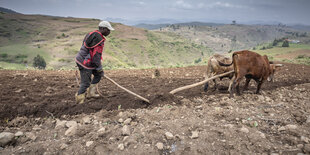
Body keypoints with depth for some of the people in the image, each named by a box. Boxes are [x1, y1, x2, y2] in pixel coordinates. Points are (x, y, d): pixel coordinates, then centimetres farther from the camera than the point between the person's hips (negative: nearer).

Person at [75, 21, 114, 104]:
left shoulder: (93, 34, 14)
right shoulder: (98, 38, -20)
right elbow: (96, 55, -22)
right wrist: (99, 68, -14)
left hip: (82, 60, 10)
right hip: (85, 63, -10)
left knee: (98, 74, 18)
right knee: (85, 83, -3)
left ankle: (90, 93, 23)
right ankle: (79, 102, 10)